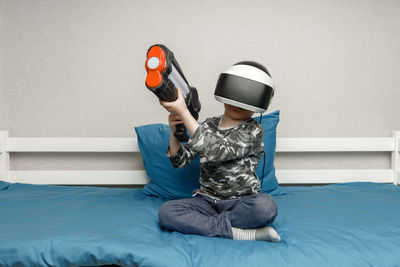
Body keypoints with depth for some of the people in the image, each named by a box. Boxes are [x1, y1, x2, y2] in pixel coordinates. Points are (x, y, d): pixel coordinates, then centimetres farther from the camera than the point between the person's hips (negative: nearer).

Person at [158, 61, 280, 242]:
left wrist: (183, 111, -26)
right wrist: (174, 131, -11)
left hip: (242, 201, -3)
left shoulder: (253, 131, -8)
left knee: (266, 206, -36)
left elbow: (217, 152, -25)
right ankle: (238, 232, -24)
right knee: (166, 212, -23)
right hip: (207, 199, 4)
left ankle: (202, 223, -16)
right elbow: (180, 161, 8)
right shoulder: (209, 125, 8)